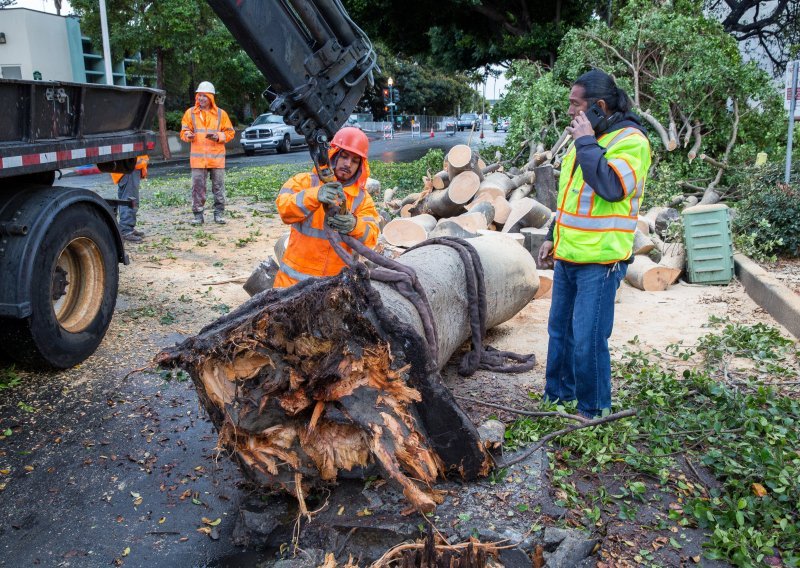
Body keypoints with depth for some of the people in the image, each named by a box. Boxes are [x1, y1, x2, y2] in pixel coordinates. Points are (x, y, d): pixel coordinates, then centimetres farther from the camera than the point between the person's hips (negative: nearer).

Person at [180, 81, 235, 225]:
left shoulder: (221, 114, 5)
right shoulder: (190, 113, 7)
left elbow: (230, 132, 7)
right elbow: (184, 131, 11)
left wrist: (219, 136, -11)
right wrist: (188, 135, -12)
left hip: (217, 157, 0)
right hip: (198, 157, 0)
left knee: (218, 186, 4)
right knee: (197, 186, -1)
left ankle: (219, 213, 13)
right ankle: (198, 214, 6)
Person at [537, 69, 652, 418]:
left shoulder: (630, 139, -13)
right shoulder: (588, 137, 13)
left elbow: (613, 187, -30)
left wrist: (586, 143, -22)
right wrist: (554, 237, 20)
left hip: (599, 261, -9)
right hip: (567, 257, 9)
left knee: (587, 341, -4)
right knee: (560, 331, 17)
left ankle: (594, 411, 12)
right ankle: (558, 395, 32)